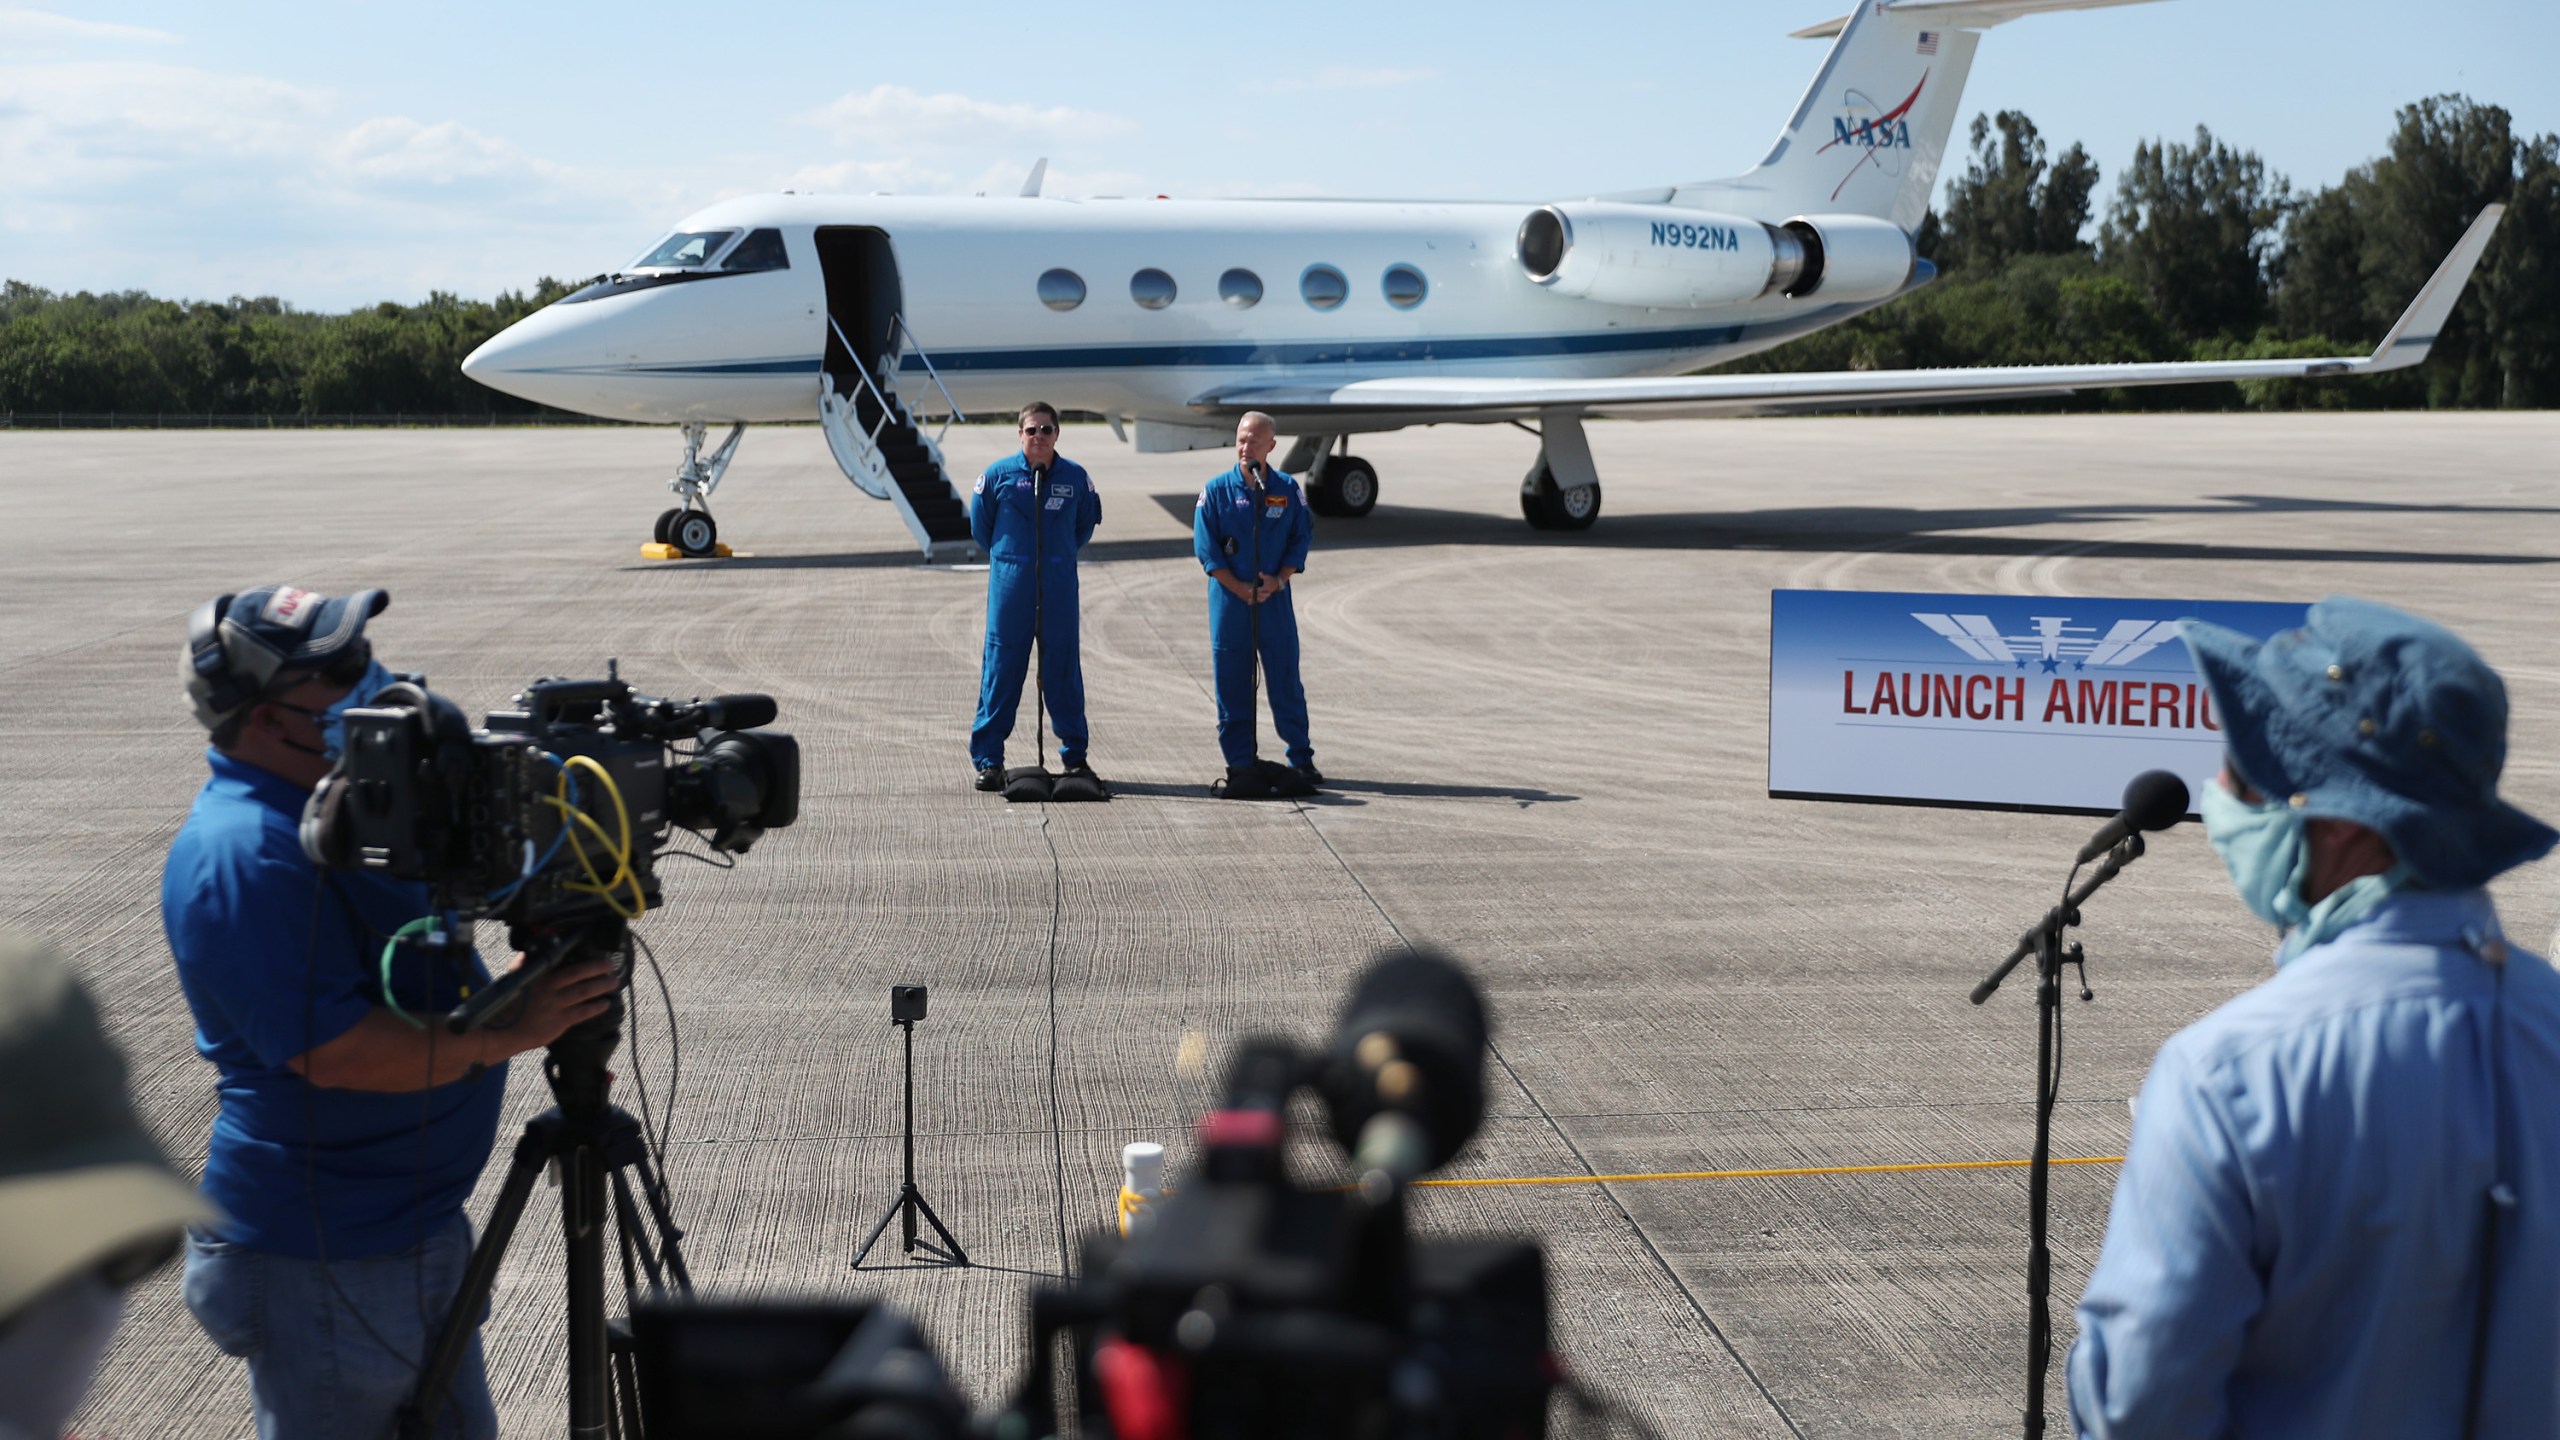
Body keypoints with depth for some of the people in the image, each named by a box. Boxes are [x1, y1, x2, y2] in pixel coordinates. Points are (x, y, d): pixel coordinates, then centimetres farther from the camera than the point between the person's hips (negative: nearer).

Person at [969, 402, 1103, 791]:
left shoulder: (1076, 477, 2)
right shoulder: (998, 475, -2)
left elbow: (1086, 524, 18)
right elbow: (980, 525, 11)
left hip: (1060, 587, 1)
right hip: (1011, 586, -1)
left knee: (1063, 668, 6)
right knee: (1001, 669, -1)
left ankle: (1074, 757, 15)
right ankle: (987, 760, 4)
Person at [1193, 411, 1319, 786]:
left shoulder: (1288, 489, 4)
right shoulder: (1216, 490, 0)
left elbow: (1302, 538, 5)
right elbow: (1206, 547, -3)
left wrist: (1278, 580, -9)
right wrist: (1240, 589, -11)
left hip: (1275, 598, 1)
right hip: (1229, 600, -1)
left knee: (1286, 681, 3)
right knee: (1232, 684, 2)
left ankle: (1301, 759, 11)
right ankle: (1239, 762, 10)